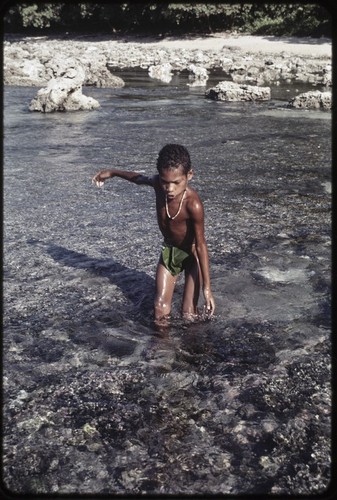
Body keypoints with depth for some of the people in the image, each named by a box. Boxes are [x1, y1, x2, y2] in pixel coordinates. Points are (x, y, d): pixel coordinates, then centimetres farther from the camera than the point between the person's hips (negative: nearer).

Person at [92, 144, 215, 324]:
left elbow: (201, 245, -27)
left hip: (192, 254, -4)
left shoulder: (193, 204, -34)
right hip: (168, 250, 5)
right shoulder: (158, 184, -19)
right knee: (160, 310, -5)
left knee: (189, 314, -10)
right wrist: (112, 172, 21)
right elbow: (140, 179, 6)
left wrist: (207, 287, -27)